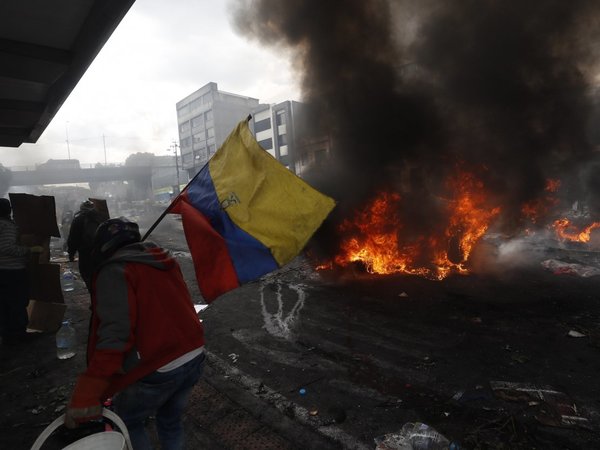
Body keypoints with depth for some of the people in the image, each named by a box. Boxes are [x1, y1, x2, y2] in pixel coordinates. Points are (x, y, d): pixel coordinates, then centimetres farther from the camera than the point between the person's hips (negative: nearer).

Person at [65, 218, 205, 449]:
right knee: (171, 421, 28)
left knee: (125, 420, 23)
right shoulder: (164, 261, 11)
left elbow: (114, 335, -22)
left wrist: (85, 394, -20)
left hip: (157, 369, -6)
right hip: (195, 357, 7)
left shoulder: (114, 272, -11)